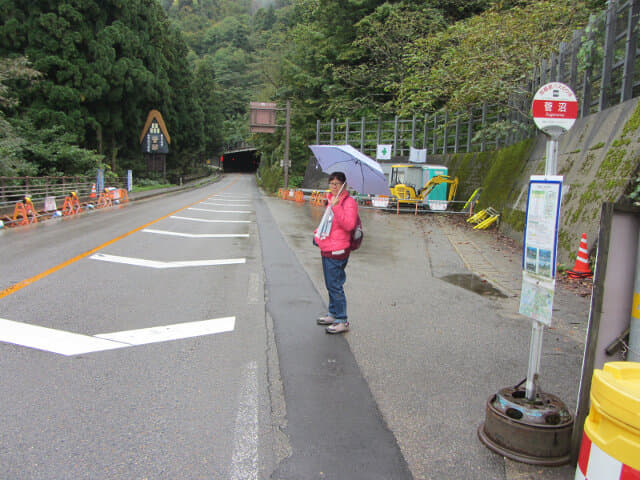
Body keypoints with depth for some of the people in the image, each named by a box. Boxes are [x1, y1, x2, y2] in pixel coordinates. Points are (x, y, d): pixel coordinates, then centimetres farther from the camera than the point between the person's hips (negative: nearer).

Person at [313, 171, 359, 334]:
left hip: (337, 251, -9)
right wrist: (318, 233, 16)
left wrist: (336, 207, -30)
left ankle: (342, 321, 2)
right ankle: (333, 314, 33)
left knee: (335, 286, -6)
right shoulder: (331, 200, 16)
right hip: (326, 250, 9)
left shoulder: (349, 202, -12)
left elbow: (349, 225, -27)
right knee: (330, 285, 19)